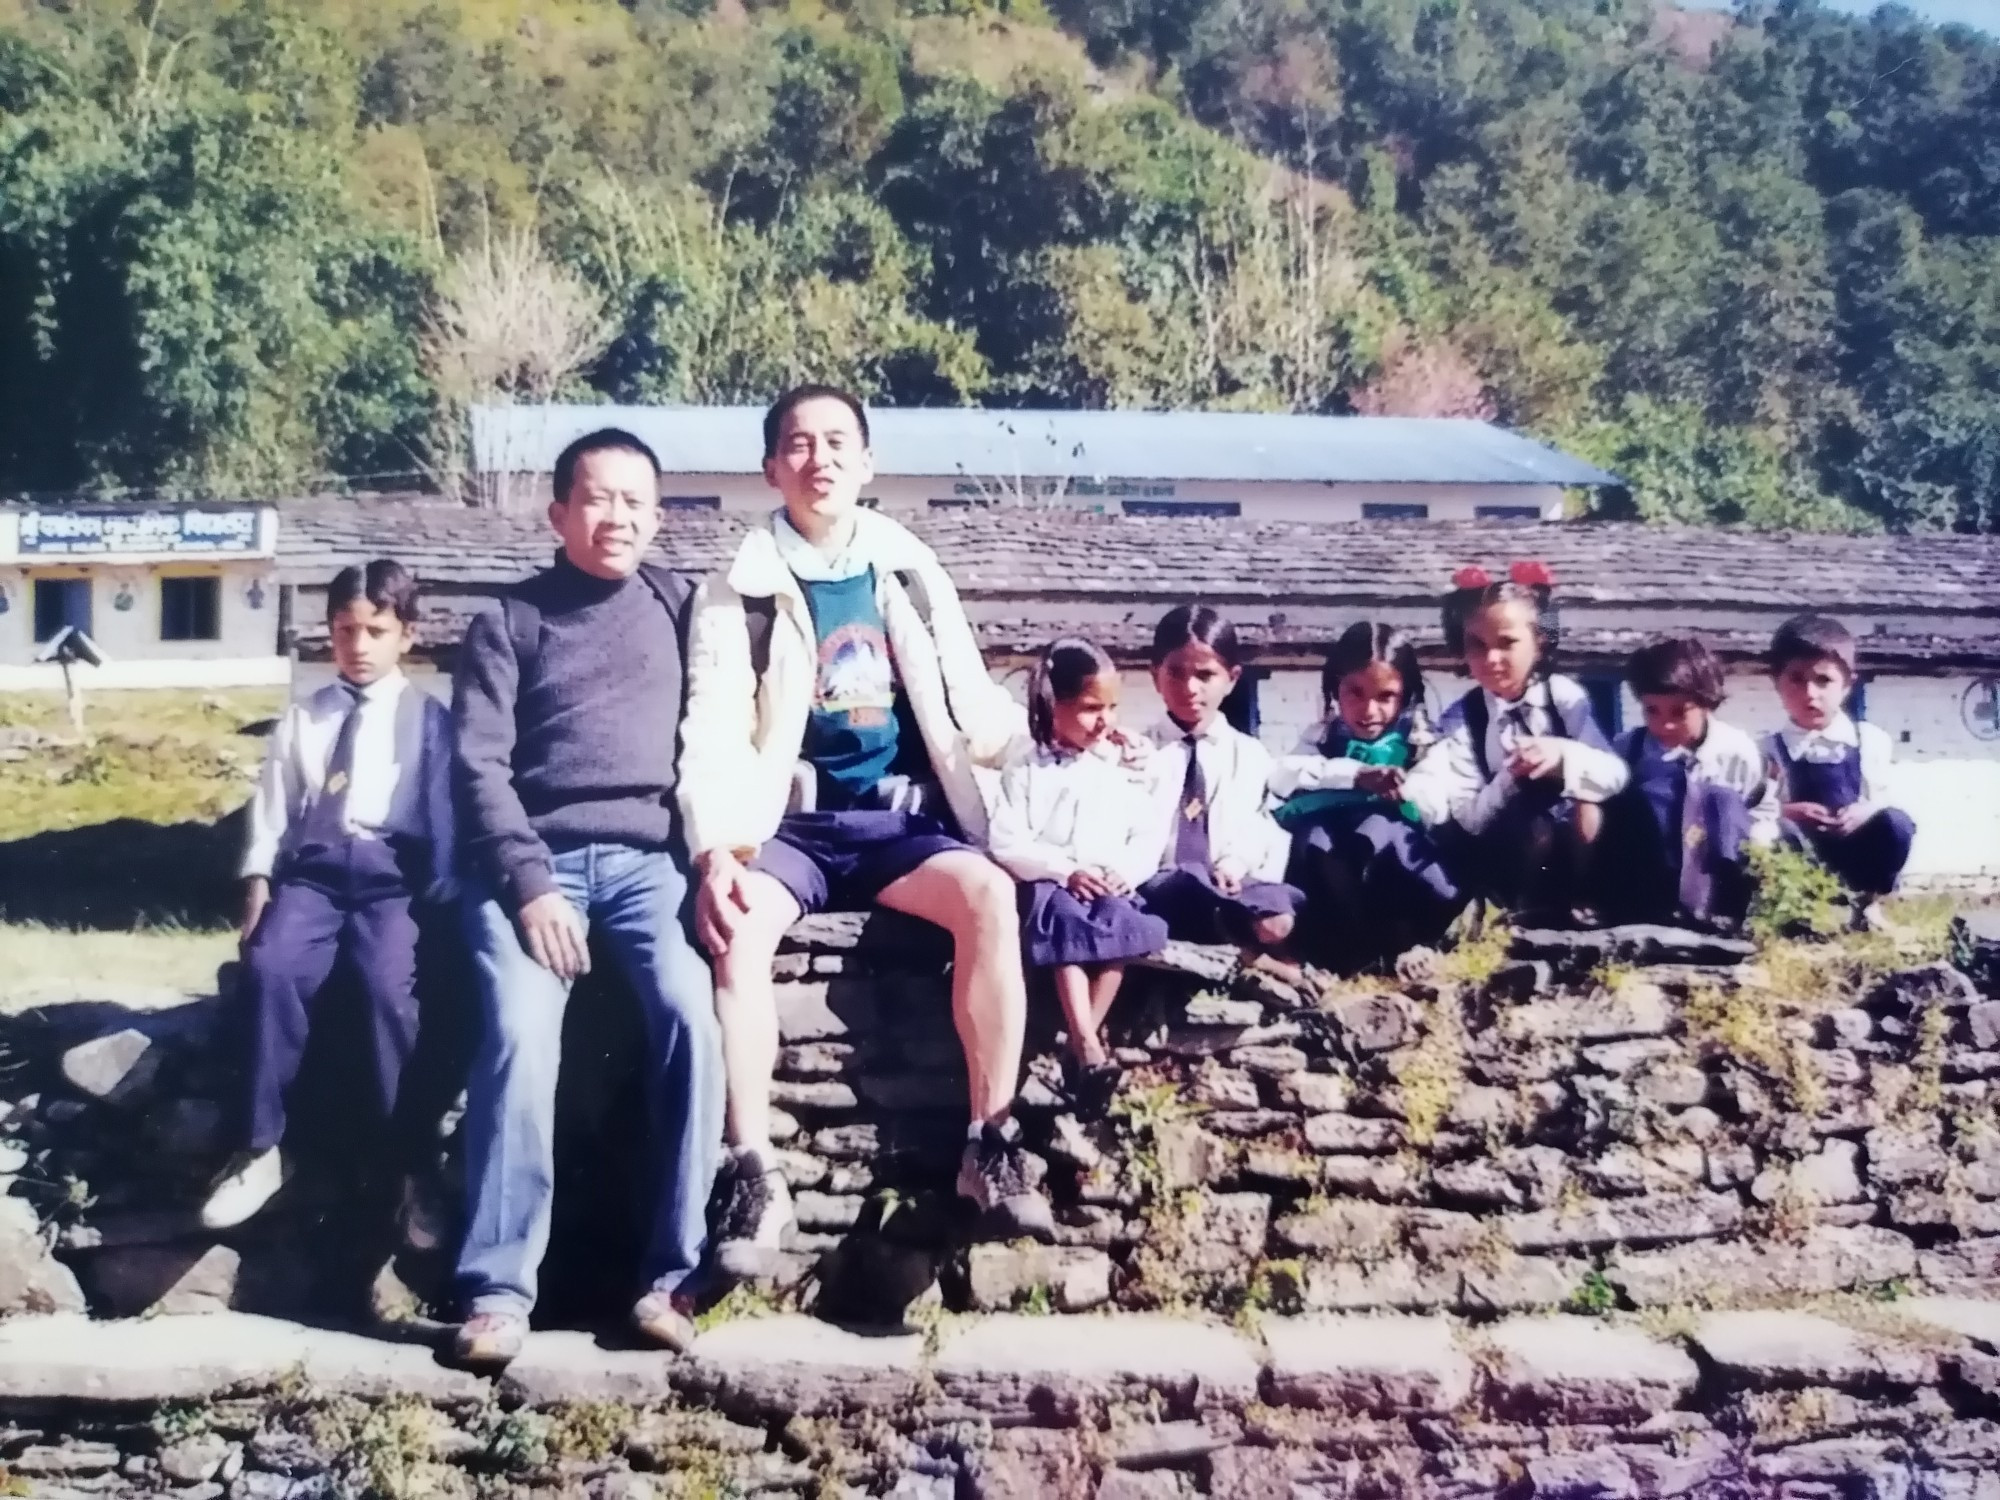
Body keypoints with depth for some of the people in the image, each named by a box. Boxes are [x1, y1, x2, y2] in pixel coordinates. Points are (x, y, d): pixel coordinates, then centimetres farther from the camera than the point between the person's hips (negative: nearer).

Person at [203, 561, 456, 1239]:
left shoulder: (430, 720, 9)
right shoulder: (302, 717, 17)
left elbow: (443, 816, 4)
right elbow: (272, 808, 13)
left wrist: (439, 898, -4)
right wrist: (258, 882, 0)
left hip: (393, 876, -2)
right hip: (312, 870, 3)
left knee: (388, 982, -31)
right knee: (270, 964, -28)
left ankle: (410, 1163, -23)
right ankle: (261, 1149, -19)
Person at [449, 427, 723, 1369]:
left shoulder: (678, 606, 17)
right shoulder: (508, 623, 12)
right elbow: (479, 766, 2)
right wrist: (529, 884, -11)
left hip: (647, 856, 1)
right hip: (533, 859, -1)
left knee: (693, 1015, -26)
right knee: (519, 1034, -26)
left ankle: (670, 1276, -20)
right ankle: (498, 1287, -19)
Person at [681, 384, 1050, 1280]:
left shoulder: (911, 576, 11)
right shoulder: (739, 593, 3)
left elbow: (970, 702, 16)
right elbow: (714, 736, -6)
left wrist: (1012, 730, -6)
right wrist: (715, 849, -23)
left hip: (900, 818, 1)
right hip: (792, 822, -1)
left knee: (989, 893, -30)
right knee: (735, 921, -33)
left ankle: (991, 1145, -22)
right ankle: (754, 1177, -28)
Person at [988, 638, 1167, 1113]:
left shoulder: (1122, 770, 14)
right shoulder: (1028, 772, 5)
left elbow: (1147, 837, 10)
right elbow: (1007, 843, -4)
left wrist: (1127, 871, -11)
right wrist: (1066, 870, -15)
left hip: (1109, 889, 2)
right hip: (1050, 886, -2)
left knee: (1119, 922, -31)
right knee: (1068, 922, -34)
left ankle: (1083, 1036, -31)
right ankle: (1090, 1048, -41)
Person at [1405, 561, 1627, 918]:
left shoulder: (1564, 696, -5)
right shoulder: (1459, 721, -8)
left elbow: (1616, 775, -13)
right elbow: (1470, 820, -15)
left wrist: (1563, 754, -29)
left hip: (1574, 845, 2)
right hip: (1505, 855, -1)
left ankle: (1577, 899, -7)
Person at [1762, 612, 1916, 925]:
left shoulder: (1870, 740, 6)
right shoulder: (1772, 748, 1)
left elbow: (1883, 797, 5)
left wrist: (1865, 811, -16)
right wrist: (1788, 812, -24)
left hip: (1858, 849, 2)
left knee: (1896, 822, -28)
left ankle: (1866, 899, -4)